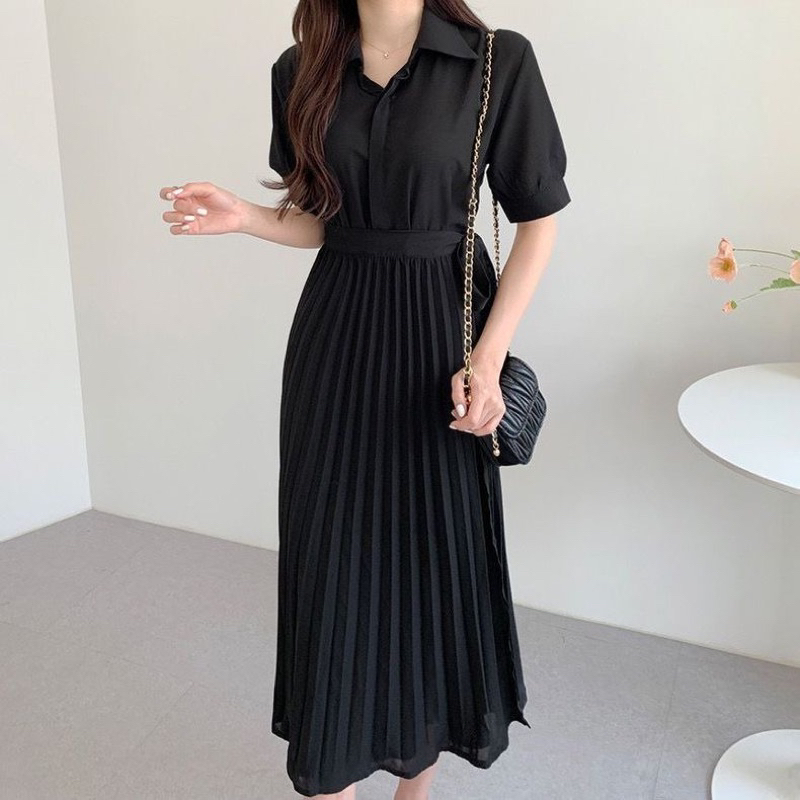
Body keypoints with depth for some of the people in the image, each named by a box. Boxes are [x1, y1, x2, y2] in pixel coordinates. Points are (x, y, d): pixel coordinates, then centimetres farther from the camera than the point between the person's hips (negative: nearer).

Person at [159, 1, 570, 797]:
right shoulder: (301, 69, 4)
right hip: (334, 335, 3)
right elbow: (318, 221, 11)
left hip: (436, 333, -2)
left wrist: (487, 355, -11)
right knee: (331, 557, 7)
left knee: (435, 554, 8)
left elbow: (538, 219, -4)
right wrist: (245, 217, -9)